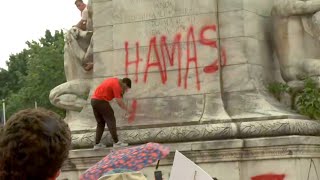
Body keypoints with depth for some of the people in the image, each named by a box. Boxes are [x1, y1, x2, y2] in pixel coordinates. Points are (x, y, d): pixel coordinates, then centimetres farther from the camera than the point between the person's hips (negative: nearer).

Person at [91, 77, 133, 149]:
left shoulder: (114, 80, 16)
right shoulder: (116, 85, -13)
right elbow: (119, 101, -13)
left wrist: (121, 92, 10)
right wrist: (127, 108, -2)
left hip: (94, 100, 9)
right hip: (101, 101, -9)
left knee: (100, 123, 12)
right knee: (111, 120, -5)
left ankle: (97, 144, 9)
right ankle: (116, 142, -8)